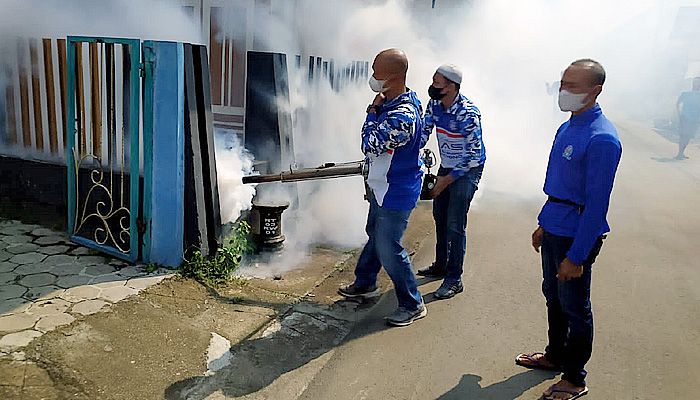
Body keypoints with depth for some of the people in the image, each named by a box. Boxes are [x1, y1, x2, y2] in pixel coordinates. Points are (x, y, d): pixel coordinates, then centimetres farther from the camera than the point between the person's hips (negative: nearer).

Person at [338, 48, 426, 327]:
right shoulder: (392, 102, 3)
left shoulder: (402, 116, -31)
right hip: (381, 187, 10)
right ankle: (365, 283, 45)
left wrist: (373, 110, -17)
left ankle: (413, 305, 15)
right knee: (375, 235, 24)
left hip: (396, 193, -10)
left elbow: (370, 146, -27)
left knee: (388, 248, -2)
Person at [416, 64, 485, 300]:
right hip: (446, 166, 8)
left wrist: (447, 180, -24)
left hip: (467, 170, -7)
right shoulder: (434, 106, -6)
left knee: (455, 224, -9)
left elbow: (474, 154, -24)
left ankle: (454, 279, 2)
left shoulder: (468, 113, -27)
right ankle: (441, 265, 32)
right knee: (440, 216, 15)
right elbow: (423, 133, 5)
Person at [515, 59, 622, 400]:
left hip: (577, 236, -8)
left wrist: (576, 256, -21)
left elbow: (596, 203, -22)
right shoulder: (567, 128, 7)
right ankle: (555, 355, 41)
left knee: (575, 308, 7)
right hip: (554, 229, 8)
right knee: (553, 296, 21)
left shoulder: (602, 139, -22)